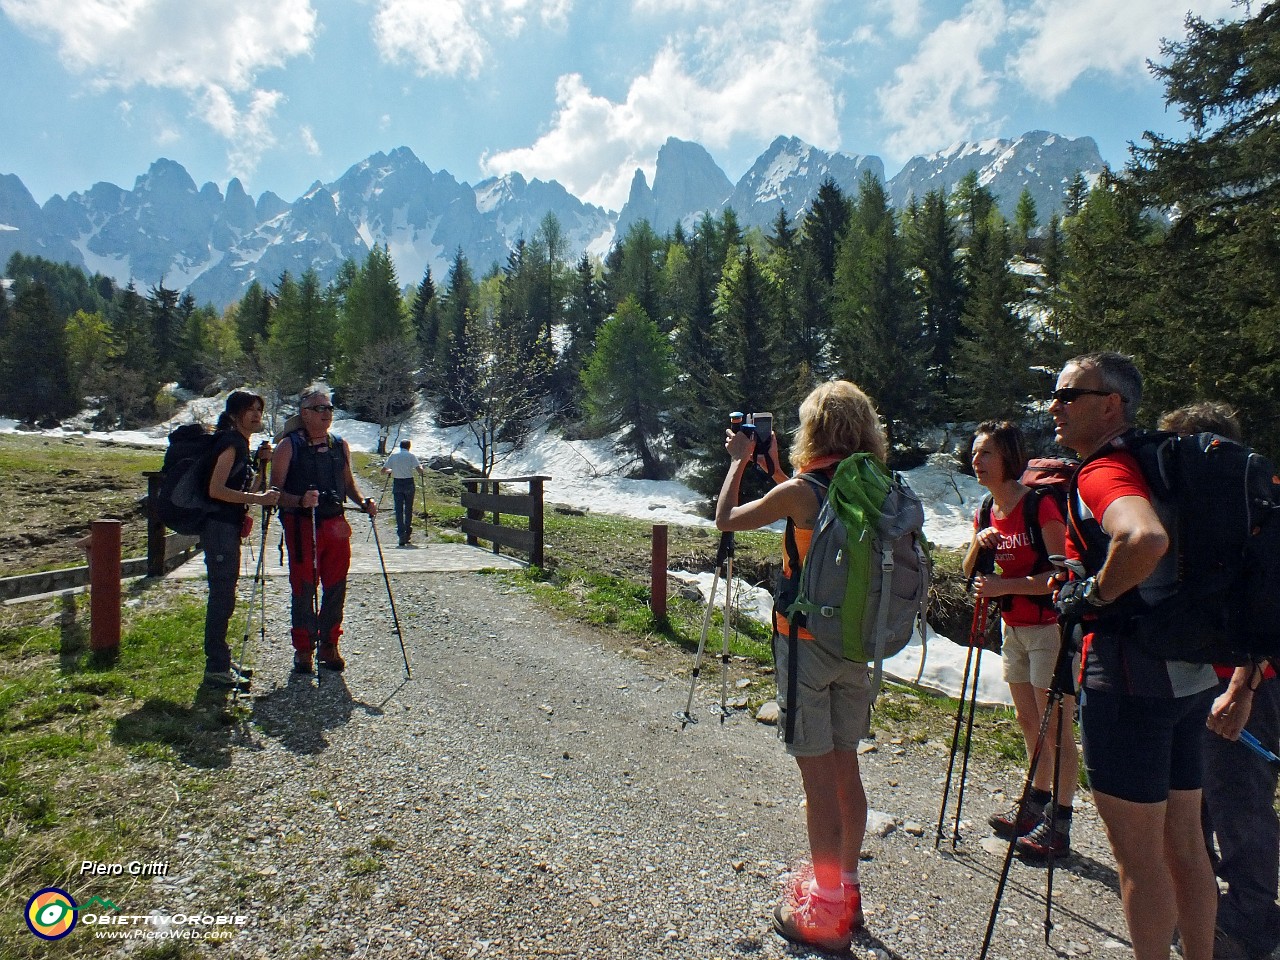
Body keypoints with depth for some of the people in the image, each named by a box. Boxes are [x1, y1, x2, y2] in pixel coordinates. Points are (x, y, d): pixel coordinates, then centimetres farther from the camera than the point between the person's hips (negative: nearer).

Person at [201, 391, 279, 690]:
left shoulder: (241, 444, 16)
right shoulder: (230, 442, -13)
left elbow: (248, 490, 18)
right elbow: (216, 490, -22)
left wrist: (261, 463, 6)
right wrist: (258, 499, -22)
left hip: (229, 528, 10)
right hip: (219, 527, -10)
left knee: (224, 596, 15)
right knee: (222, 596, -6)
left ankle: (221, 660, 25)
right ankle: (216, 668, 1)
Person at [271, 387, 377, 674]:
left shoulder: (340, 446, 12)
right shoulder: (289, 446, -2)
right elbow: (276, 490, -6)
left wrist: (364, 502, 3)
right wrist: (300, 501, -25)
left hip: (336, 524, 4)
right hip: (301, 526, -4)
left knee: (336, 588, 7)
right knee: (303, 589, 3)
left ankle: (329, 645, 22)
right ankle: (303, 648, 18)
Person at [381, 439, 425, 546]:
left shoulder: (393, 455, 6)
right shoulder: (411, 456, -1)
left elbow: (383, 470, 7)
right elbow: (419, 469, -11)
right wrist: (423, 472, 11)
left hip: (397, 483, 1)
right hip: (408, 483, -1)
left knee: (398, 509, 1)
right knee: (408, 509, 12)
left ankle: (401, 534, -8)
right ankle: (408, 531, 17)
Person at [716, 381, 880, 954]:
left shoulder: (801, 490, -17)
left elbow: (726, 520, -4)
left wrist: (739, 460, 8)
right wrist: (772, 462, 20)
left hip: (806, 644, -7)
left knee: (818, 777, 4)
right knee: (845, 769, 18)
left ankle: (826, 912, 19)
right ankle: (845, 889, 35)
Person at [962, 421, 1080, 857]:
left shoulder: (1040, 505, -18)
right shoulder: (986, 513, 5)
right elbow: (971, 573, 9)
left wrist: (1004, 586, -25)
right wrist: (978, 544, -9)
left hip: (1048, 627, -8)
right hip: (1013, 627, 8)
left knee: (1054, 726, 1)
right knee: (1027, 720, 18)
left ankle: (1058, 824, 14)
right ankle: (1035, 802, 33)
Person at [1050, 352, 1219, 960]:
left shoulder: (1102, 472, -15)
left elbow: (1147, 539, -35)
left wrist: (1092, 595, -20)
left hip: (1128, 677, -9)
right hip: (1188, 672, 9)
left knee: (1138, 854, 5)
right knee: (1183, 843, 19)